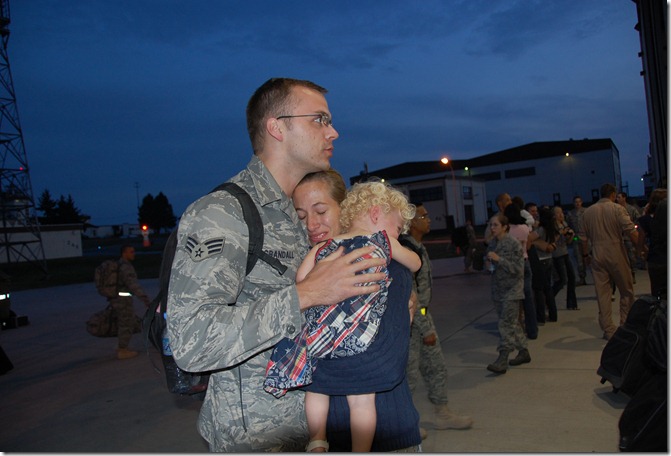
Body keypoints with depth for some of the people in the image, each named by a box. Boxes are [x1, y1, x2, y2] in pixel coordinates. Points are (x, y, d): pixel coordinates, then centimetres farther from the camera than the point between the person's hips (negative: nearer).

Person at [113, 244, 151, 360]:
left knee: (132, 321, 18)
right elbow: (134, 285, -28)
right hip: (123, 300, -10)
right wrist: (146, 300, -32)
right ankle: (122, 351, 13)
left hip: (117, 299, 10)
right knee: (126, 325, 3)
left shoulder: (119, 264, 13)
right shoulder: (126, 267, -19)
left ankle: (122, 347, 27)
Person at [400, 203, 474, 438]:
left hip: (423, 316, 10)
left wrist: (427, 324, 20)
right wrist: (426, 330, -18)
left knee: (436, 367, 18)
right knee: (409, 374, 3)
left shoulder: (418, 247, 8)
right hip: (409, 322, -10)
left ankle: (442, 414, 32)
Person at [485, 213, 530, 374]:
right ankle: (523, 352, 28)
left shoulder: (514, 244, -11)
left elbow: (518, 268, -16)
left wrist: (499, 259, -22)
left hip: (511, 290, -7)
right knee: (512, 322, 15)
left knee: (506, 324, -9)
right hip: (498, 289, 7)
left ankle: (502, 361, -9)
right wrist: (488, 263, -2)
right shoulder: (493, 244, 6)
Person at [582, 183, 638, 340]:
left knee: (602, 293, 5)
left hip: (597, 256, 3)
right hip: (616, 255, -3)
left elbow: (584, 237, 10)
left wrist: (586, 255, 20)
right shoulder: (617, 208, -6)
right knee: (626, 291, 13)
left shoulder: (588, 212, 7)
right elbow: (631, 232, -15)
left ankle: (608, 329, 9)